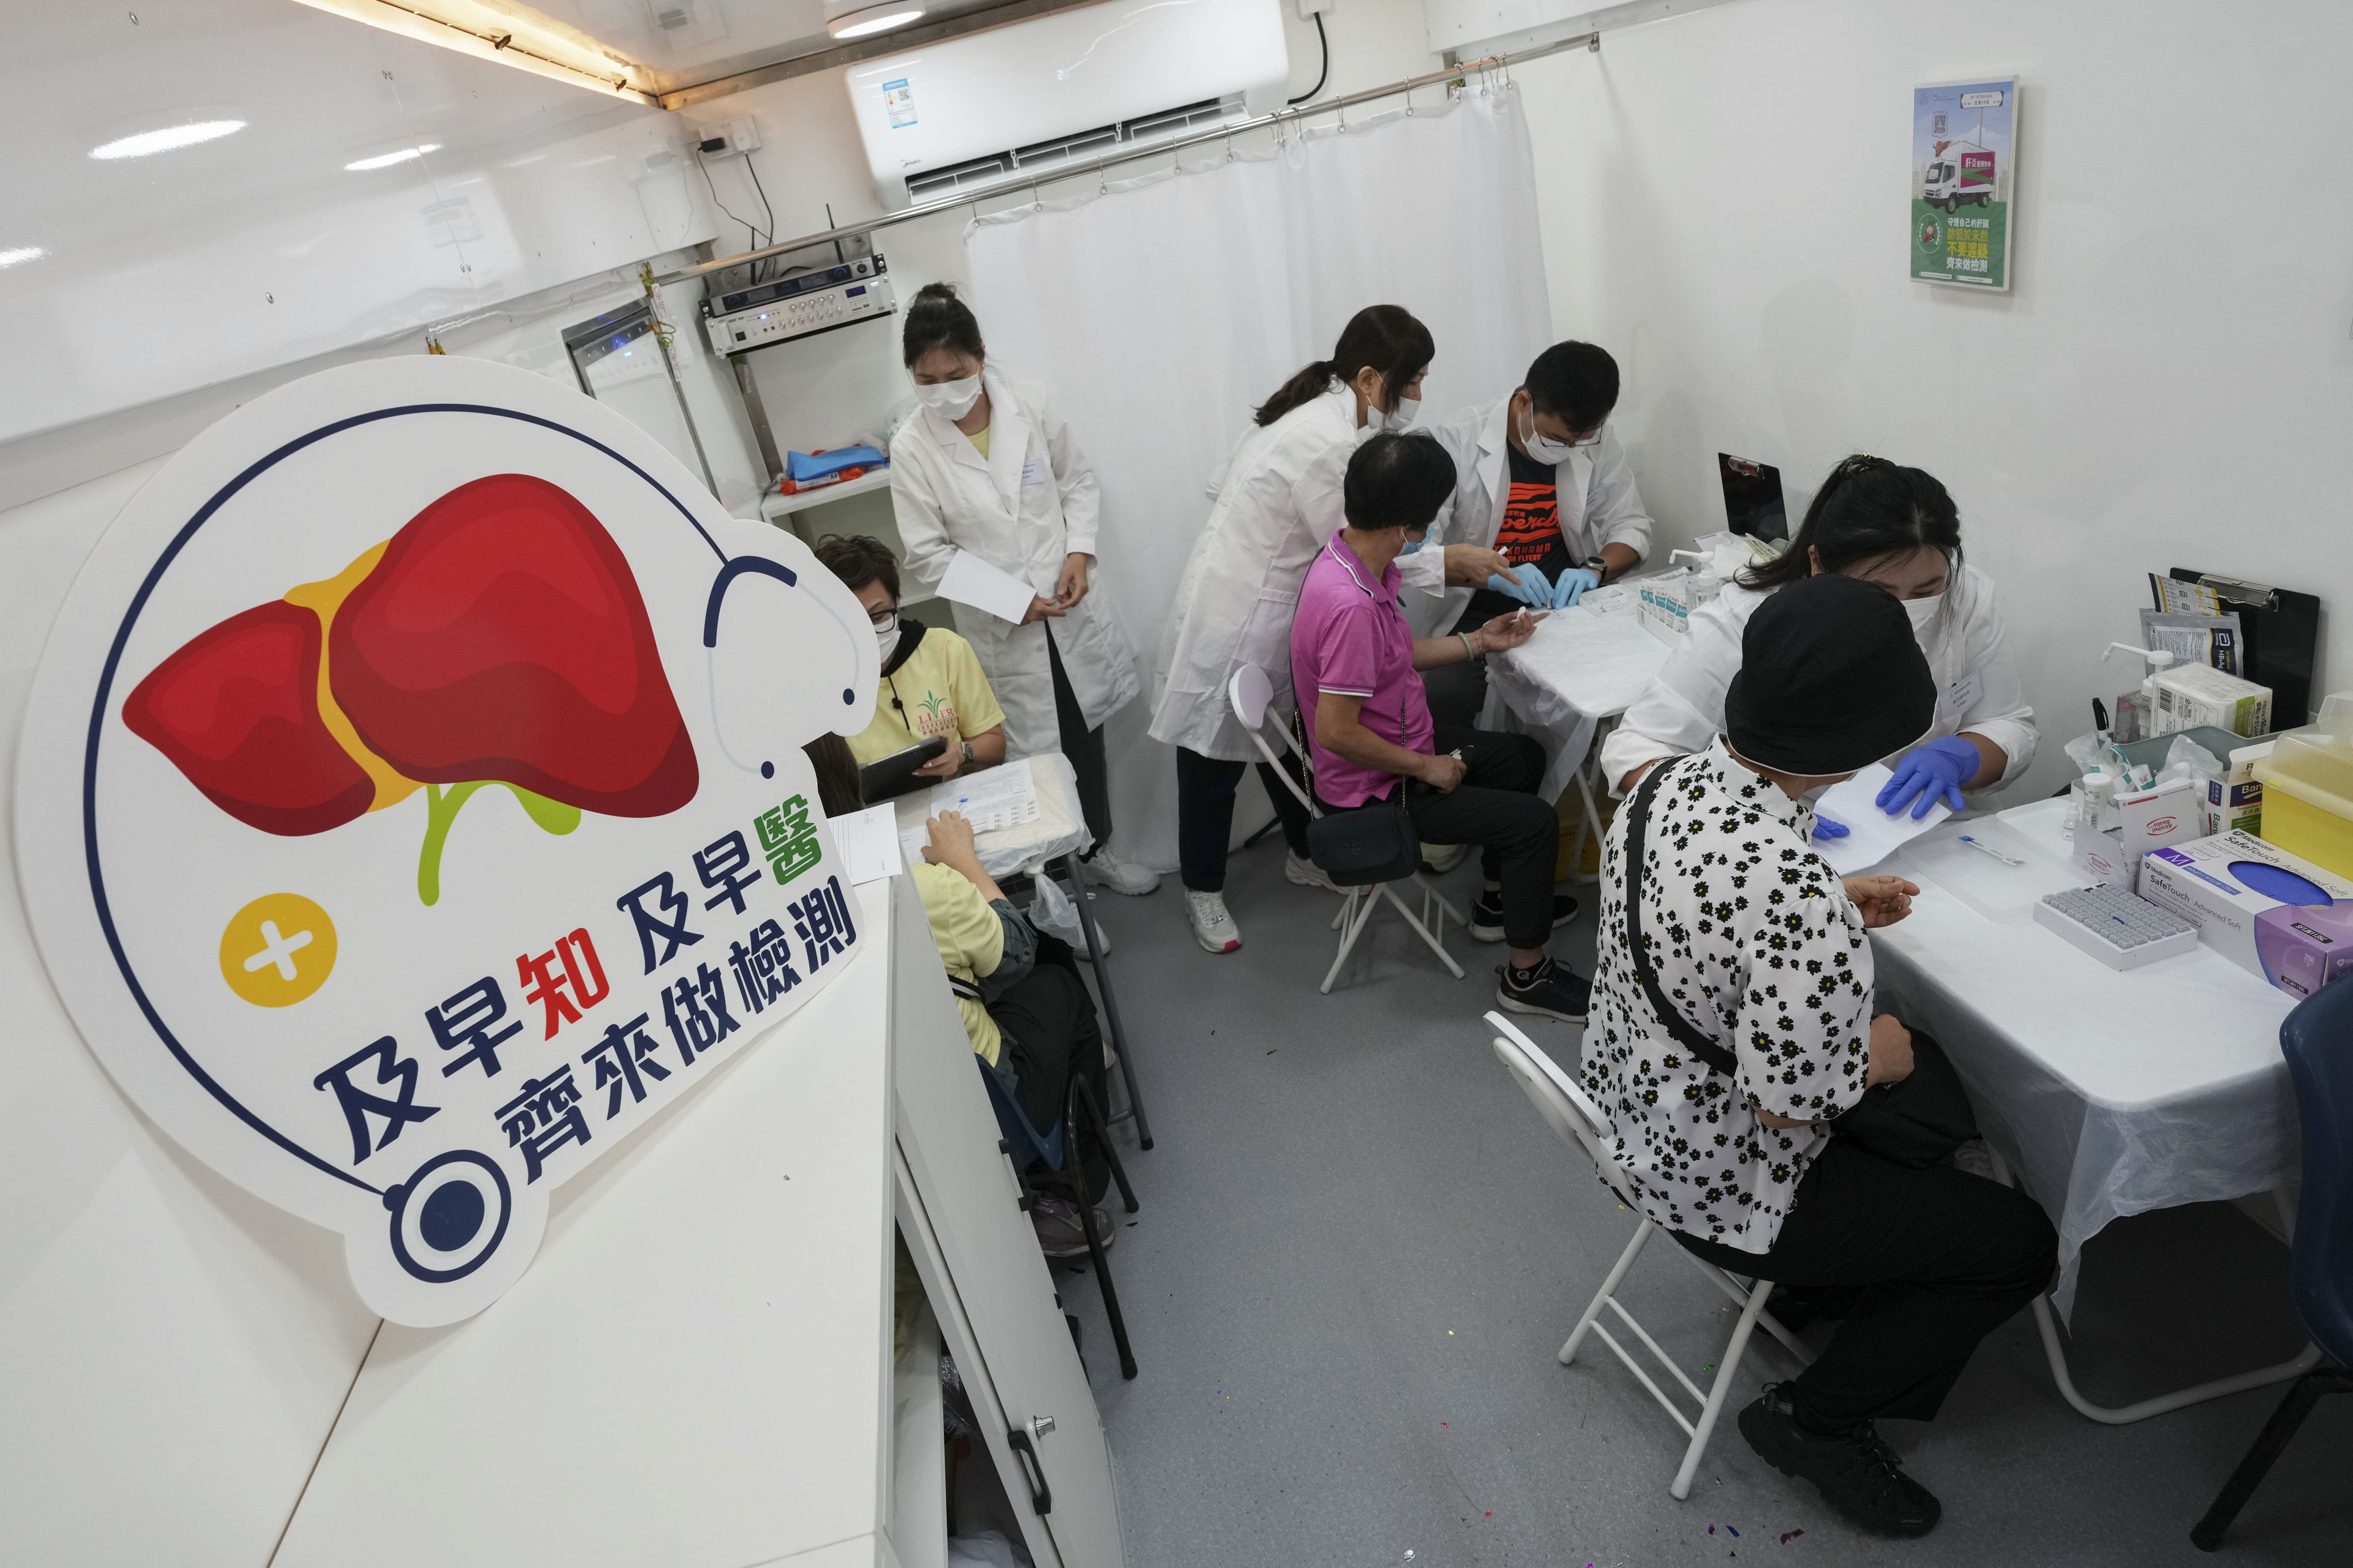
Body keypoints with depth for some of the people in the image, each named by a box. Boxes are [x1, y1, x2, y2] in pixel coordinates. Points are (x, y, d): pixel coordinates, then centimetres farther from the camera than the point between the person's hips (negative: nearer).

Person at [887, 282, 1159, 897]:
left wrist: (1080, 553, -10)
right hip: (1002, 631, -2)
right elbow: (928, 554, -9)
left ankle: (1096, 849, 38)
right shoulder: (912, 448, -11)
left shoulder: (1029, 402, -5)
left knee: (1088, 736, 17)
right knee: (1034, 752, 5)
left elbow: (1078, 482, 6)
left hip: (1073, 608, 3)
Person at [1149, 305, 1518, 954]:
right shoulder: (1329, 444, -27)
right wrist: (1447, 562, -11)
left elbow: (1221, 483, 11)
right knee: (1216, 757, 8)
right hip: (1235, 623, -10)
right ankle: (1203, 890, 26)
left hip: (1274, 613, 10)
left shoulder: (1317, 412, 4)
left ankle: (1306, 855, 42)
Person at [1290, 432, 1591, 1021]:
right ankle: (1526, 973, 10)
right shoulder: (1352, 606, -35)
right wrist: (1427, 767, -19)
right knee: (1534, 821, -9)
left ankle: (1499, 900, 38)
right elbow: (1336, 732, -32)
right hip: (1374, 785, -10)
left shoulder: (1351, 556, -3)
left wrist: (1478, 642, 9)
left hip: (1400, 746, 10)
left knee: (1524, 757, 22)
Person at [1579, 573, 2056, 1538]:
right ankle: (1817, 1420, 20)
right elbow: (1792, 1103, -29)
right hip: (1724, 1186, -8)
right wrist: (1874, 1058, -10)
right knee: (2019, 1244, 11)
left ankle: (1834, 1286, 42)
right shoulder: (1796, 893, -38)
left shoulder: (1669, 781, -11)